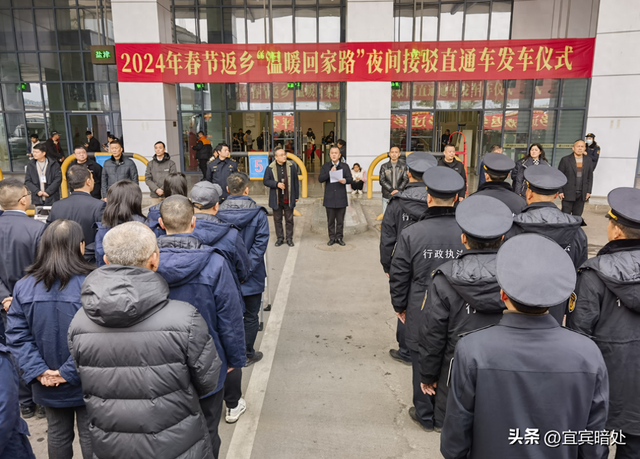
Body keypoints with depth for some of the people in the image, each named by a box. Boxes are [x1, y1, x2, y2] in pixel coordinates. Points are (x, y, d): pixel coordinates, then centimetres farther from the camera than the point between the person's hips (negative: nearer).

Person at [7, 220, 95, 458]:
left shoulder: (24, 286, -5)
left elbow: (17, 335, -6)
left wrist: (38, 371, -8)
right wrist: (69, 372, -16)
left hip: (48, 386, 4)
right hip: (86, 383, -4)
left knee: (57, 434, 22)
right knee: (90, 436, 13)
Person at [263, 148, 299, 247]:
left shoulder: (291, 166, 0)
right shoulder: (270, 168, -2)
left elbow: (295, 182, 5)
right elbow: (265, 181, -1)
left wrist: (296, 196, 5)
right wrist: (277, 184, -17)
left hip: (288, 198, 0)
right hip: (276, 199, 0)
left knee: (289, 219, 7)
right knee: (277, 219, 9)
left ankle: (289, 238, 17)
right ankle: (280, 238, 21)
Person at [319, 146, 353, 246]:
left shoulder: (345, 166, 7)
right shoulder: (325, 166, 8)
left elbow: (350, 179, -1)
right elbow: (320, 179, -4)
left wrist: (345, 180, -24)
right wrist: (330, 172, -16)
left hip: (341, 198, 0)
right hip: (329, 198, 0)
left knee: (340, 220, 4)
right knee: (331, 220, 5)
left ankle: (339, 238, 14)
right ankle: (332, 238, 14)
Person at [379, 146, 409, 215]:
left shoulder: (403, 166, 4)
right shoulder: (384, 166, 5)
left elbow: (406, 179, -1)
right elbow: (382, 181, -3)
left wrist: (398, 190, -17)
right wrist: (392, 190, -14)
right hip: (387, 197, 1)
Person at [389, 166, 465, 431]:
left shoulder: (411, 234, -16)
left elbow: (398, 277, -8)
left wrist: (399, 307, 8)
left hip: (421, 315, -2)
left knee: (423, 364, 15)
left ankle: (426, 416, 32)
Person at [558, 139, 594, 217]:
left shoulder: (588, 162, 9)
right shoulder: (565, 160, -1)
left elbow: (590, 177, 13)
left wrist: (589, 191, 5)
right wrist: (560, 191, -7)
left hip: (582, 195, 3)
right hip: (568, 194, -3)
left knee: (577, 217, 6)